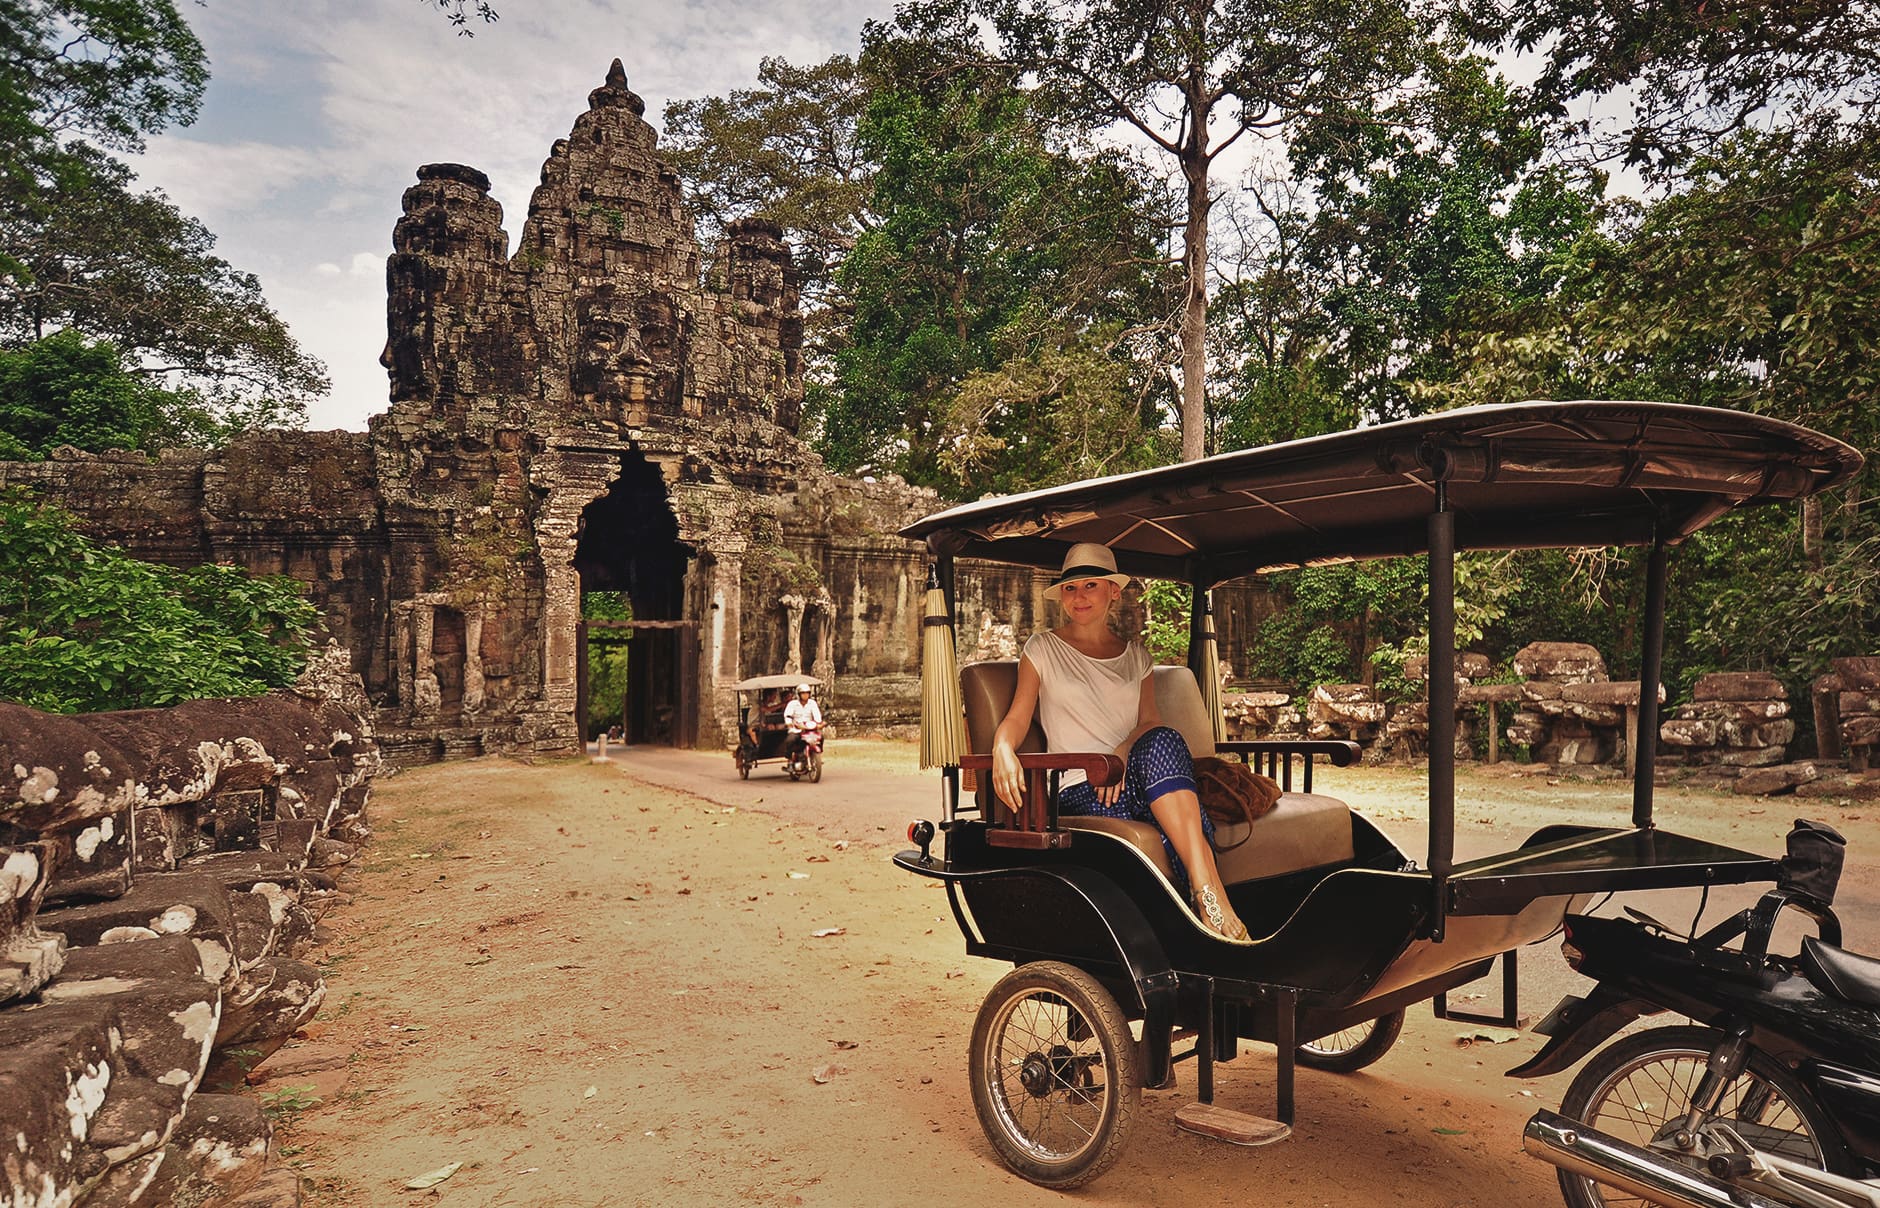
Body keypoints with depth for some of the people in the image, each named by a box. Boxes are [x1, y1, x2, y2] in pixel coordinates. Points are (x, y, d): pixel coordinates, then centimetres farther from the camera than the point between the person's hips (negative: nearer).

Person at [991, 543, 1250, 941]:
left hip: (1135, 777, 3)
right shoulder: (1043, 648, 10)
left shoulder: (1135, 655, 20)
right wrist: (1003, 751, -22)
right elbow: (1017, 717, 2)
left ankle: (1207, 891, -44)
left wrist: (1123, 752, -14)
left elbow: (1150, 722, 10)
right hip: (1079, 789, -2)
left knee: (1162, 742, -36)